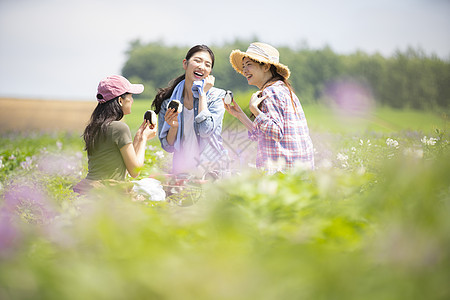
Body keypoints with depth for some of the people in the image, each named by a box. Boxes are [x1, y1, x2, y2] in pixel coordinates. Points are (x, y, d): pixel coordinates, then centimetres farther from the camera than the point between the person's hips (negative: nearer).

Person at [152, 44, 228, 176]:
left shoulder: (217, 96, 0)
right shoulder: (167, 100, 4)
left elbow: (206, 130, -18)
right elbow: (168, 147, 6)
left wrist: (202, 93, -9)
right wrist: (173, 127, -14)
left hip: (212, 171, -2)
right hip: (182, 172, 2)